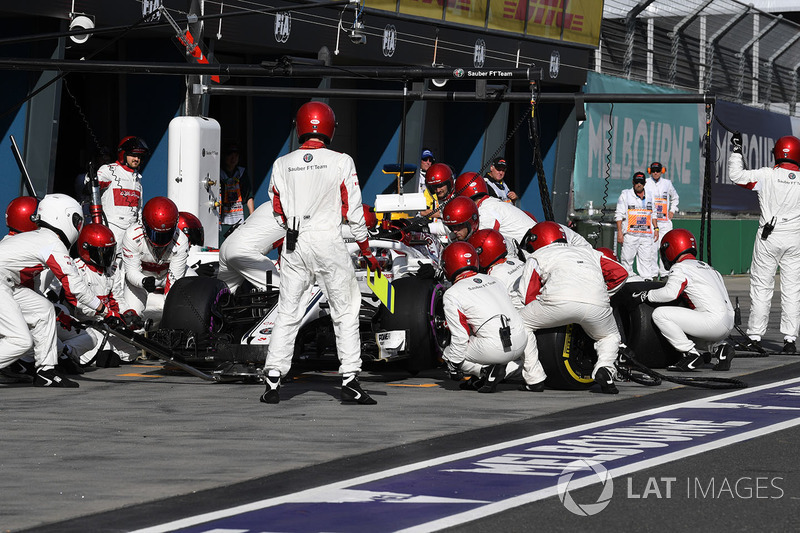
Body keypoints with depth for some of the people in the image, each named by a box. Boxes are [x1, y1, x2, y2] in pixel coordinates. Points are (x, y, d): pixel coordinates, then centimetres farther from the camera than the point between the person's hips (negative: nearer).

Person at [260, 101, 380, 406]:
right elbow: (353, 210, -3)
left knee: (287, 312, 9)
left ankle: (273, 379, 4)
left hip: (293, 244, 3)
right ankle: (350, 379, 2)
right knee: (346, 311, 7)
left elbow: (279, 212, 10)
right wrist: (366, 250, 7)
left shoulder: (282, 165, 2)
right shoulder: (341, 163, -6)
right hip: (329, 243, -3)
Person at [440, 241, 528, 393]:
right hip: (520, 343, 6)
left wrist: (454, 366, 8)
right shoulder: (494, 280, 17)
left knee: (448, 354, 17)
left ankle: (486, 371, -5)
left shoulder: (452, 295, -2)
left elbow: (460, 336, -4)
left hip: (495, 349, -6)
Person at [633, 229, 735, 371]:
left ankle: (690, 354, -8)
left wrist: (646, 295, -2)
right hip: (729, 325, 8)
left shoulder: (680, 268, -1)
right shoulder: (706, 266, 26)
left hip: (714, 322, -8)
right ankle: (720, 348, 13)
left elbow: (670, 293, -17)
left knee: (660, 314, -7)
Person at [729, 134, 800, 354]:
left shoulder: (767, 175, -8)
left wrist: (736, 151, 11)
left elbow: (736, 175, 0)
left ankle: (755, 337, 4)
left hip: (768, 238, -1)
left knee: (761, 288, 4)